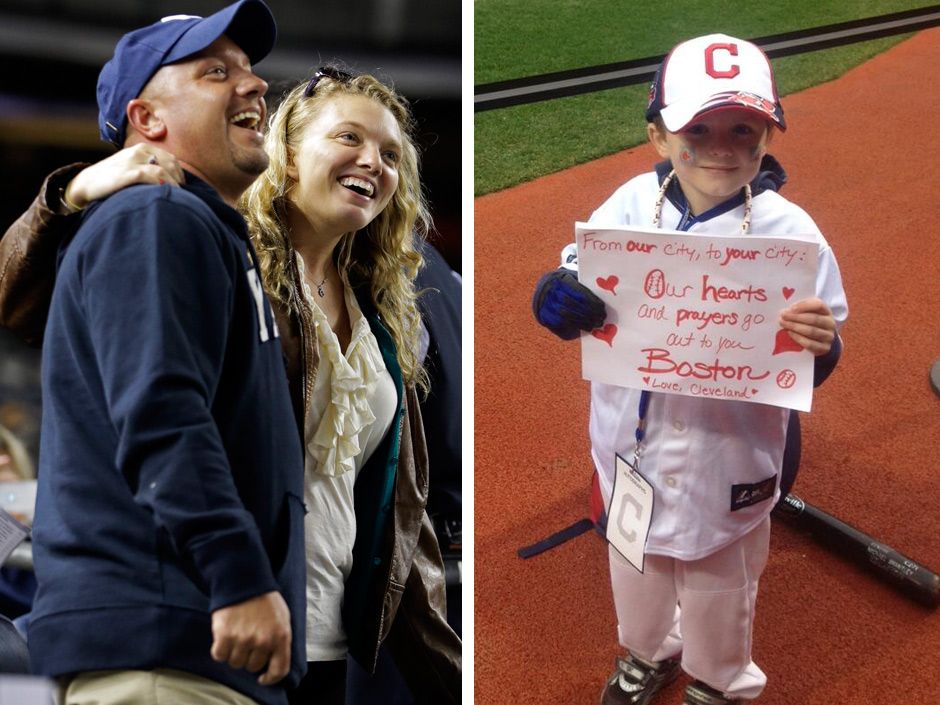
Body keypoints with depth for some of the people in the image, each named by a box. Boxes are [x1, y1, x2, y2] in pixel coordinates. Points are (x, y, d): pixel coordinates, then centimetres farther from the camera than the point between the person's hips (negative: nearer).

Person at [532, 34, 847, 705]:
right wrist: (557, 295, -28)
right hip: (628, 436, 4)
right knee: (635, 556, 28)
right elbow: (571, 279, -5)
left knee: (717, 579, 21)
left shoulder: (790, 231, -20)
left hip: (724, 449, -3)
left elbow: (810, 366, -16)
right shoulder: (633, 203, -11)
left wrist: (819, 346, -39)